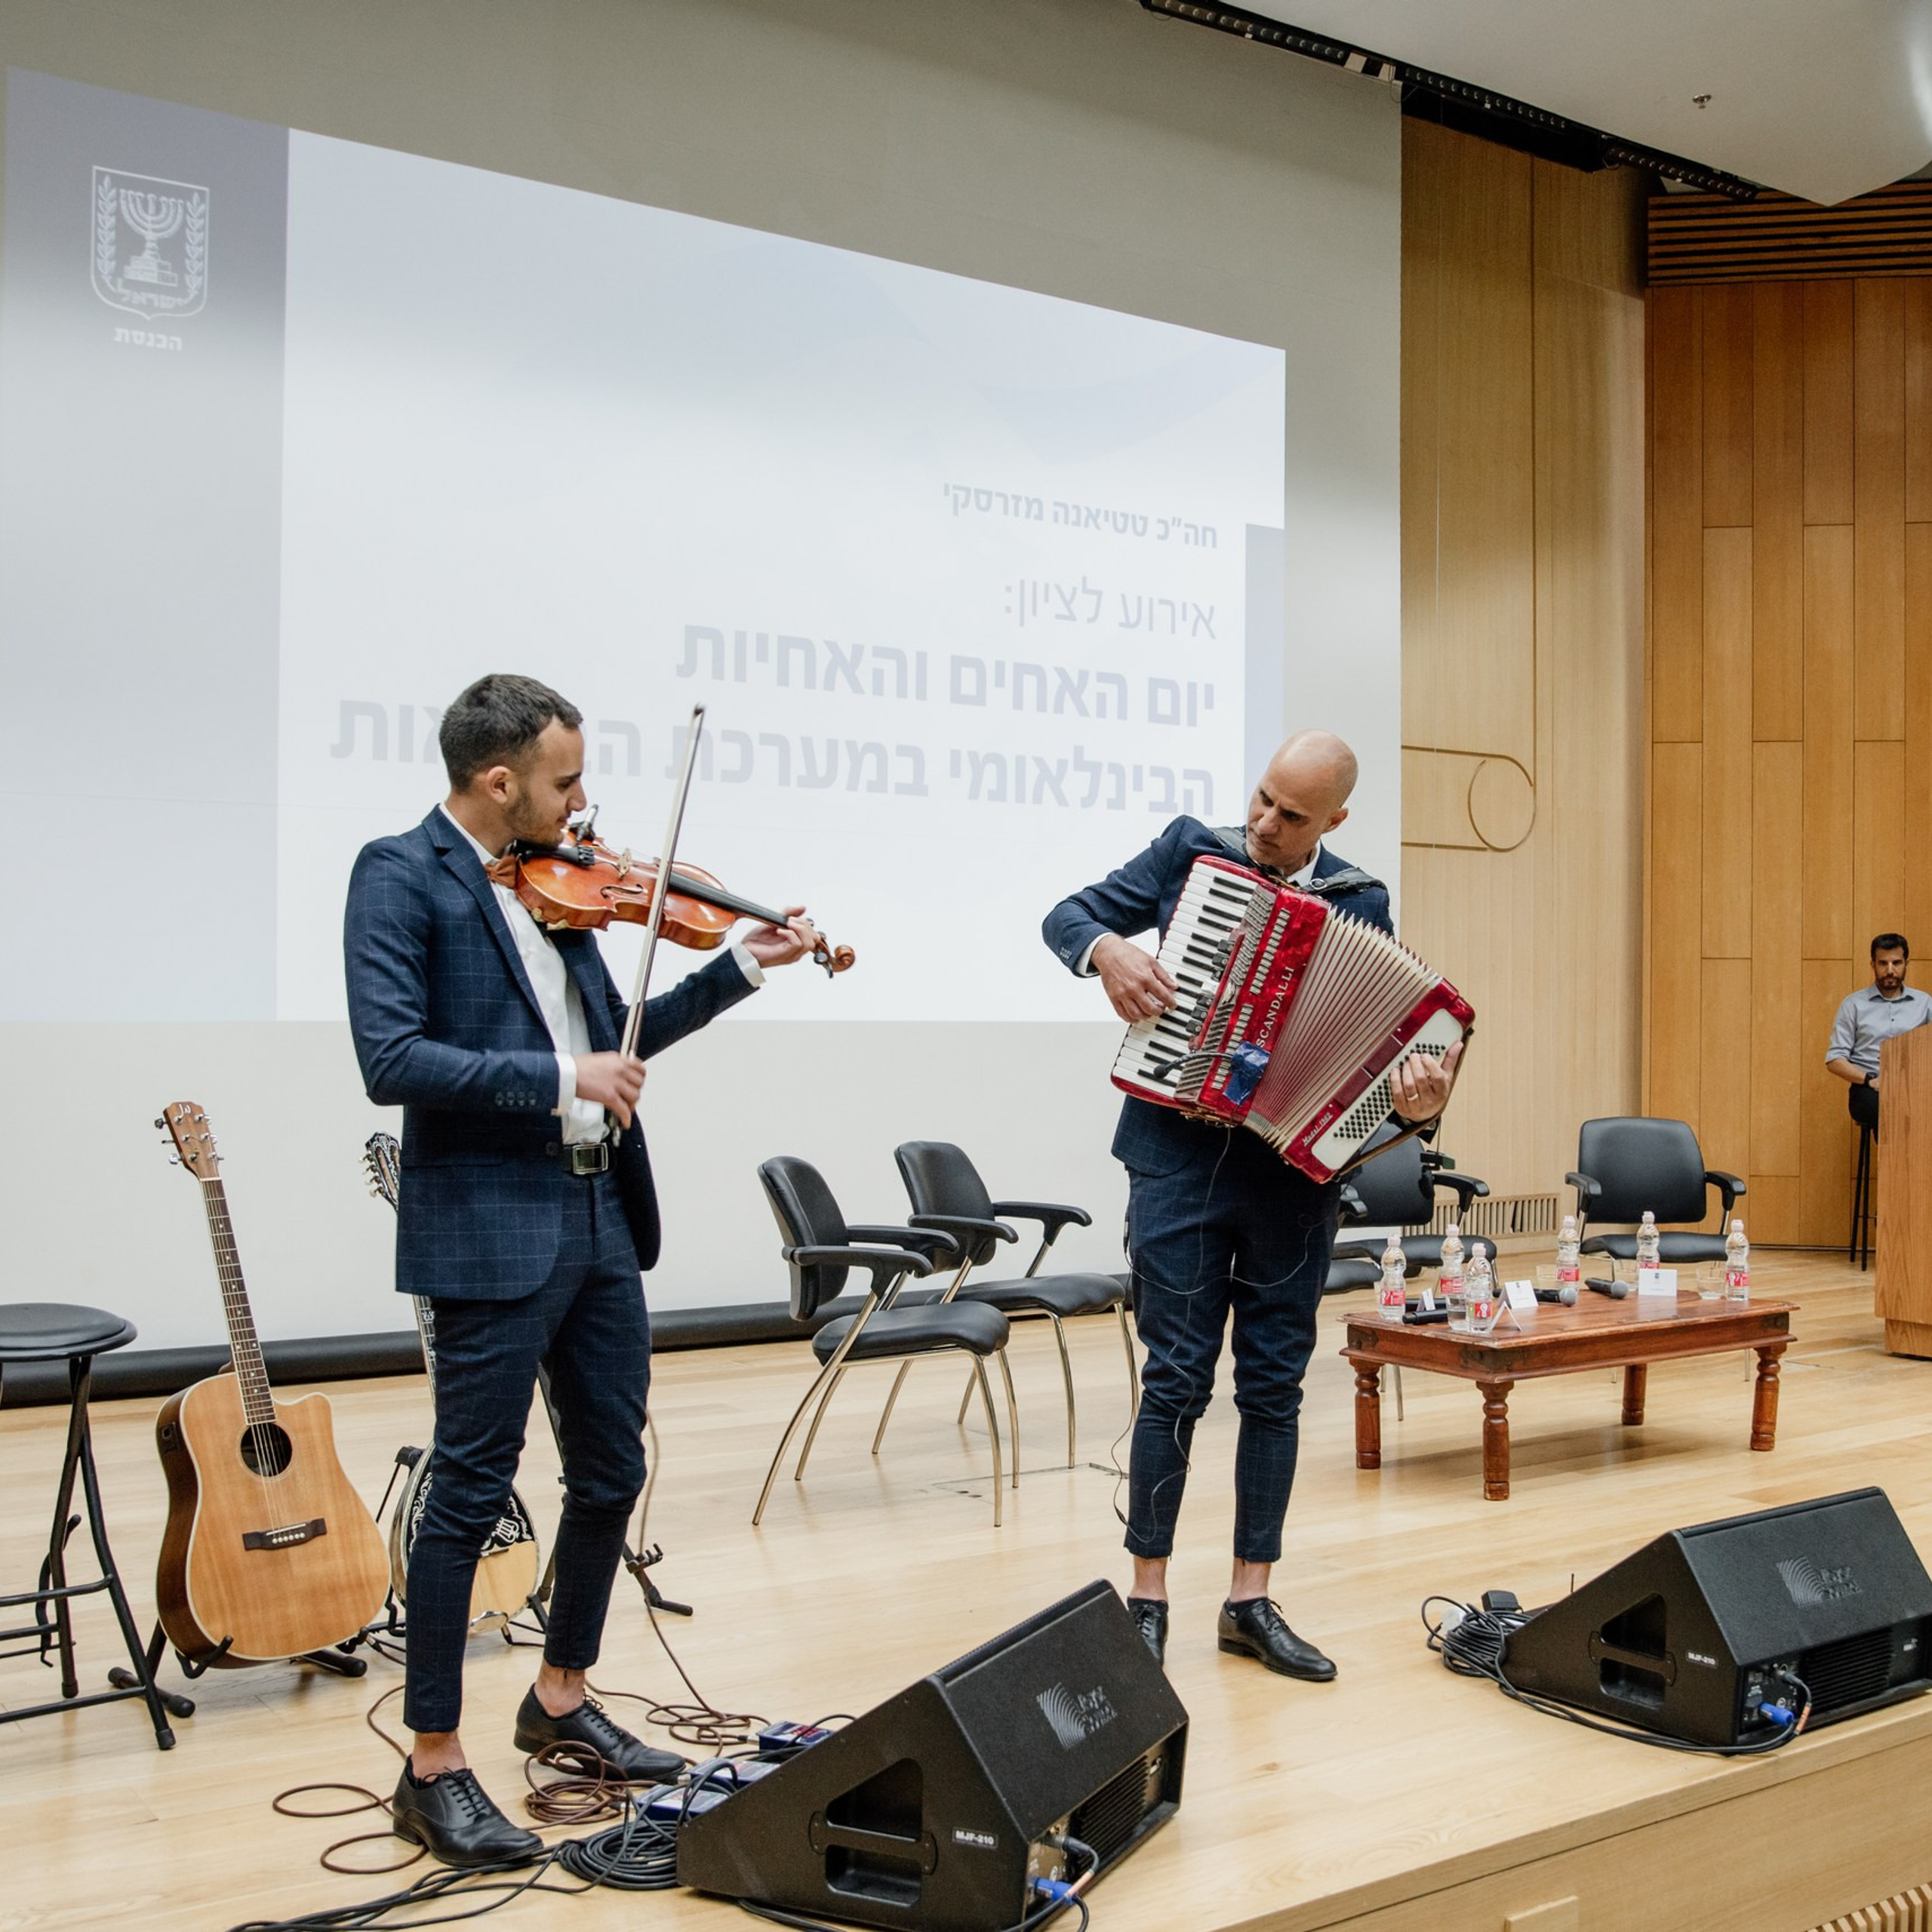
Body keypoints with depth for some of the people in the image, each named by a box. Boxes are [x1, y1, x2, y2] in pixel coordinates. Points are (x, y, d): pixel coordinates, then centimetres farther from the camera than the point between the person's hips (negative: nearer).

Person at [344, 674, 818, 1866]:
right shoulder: (400, 875, -10)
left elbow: (612, 1039, 20)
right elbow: (391, 1061, -21)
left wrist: (742, 968, 15)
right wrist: (557, 1080, -21)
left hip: (598, 1217, 8)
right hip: (489, 1228, -8)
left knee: (611, 1472, 15)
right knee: (474, 1491, 0)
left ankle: (563, 1700, 34)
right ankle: (434, 1768, 15)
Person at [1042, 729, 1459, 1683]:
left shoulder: (1360, 906, 2)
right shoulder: (1191, 850, 1)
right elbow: (1069, 917, 5)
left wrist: (1415, 1103, -23)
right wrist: (1106, 948, -17)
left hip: (1297, 1167, 2)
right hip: (1182, 1155, -2)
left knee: (1274, 1384, 8)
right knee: (1177, 1378, 0)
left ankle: (1251, 1601, 20)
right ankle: (1148, 1595, 13)